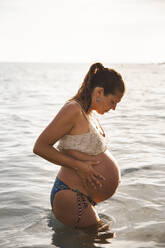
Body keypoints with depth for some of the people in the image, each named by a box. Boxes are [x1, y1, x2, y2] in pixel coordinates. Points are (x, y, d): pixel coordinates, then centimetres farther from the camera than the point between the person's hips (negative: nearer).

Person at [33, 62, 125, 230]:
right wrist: (78, 166, -20)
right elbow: (40, 147, -20)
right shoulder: (73, 109, -18)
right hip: (70, 197, -10)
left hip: (83, 197, 10)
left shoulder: (88, 113, 11)